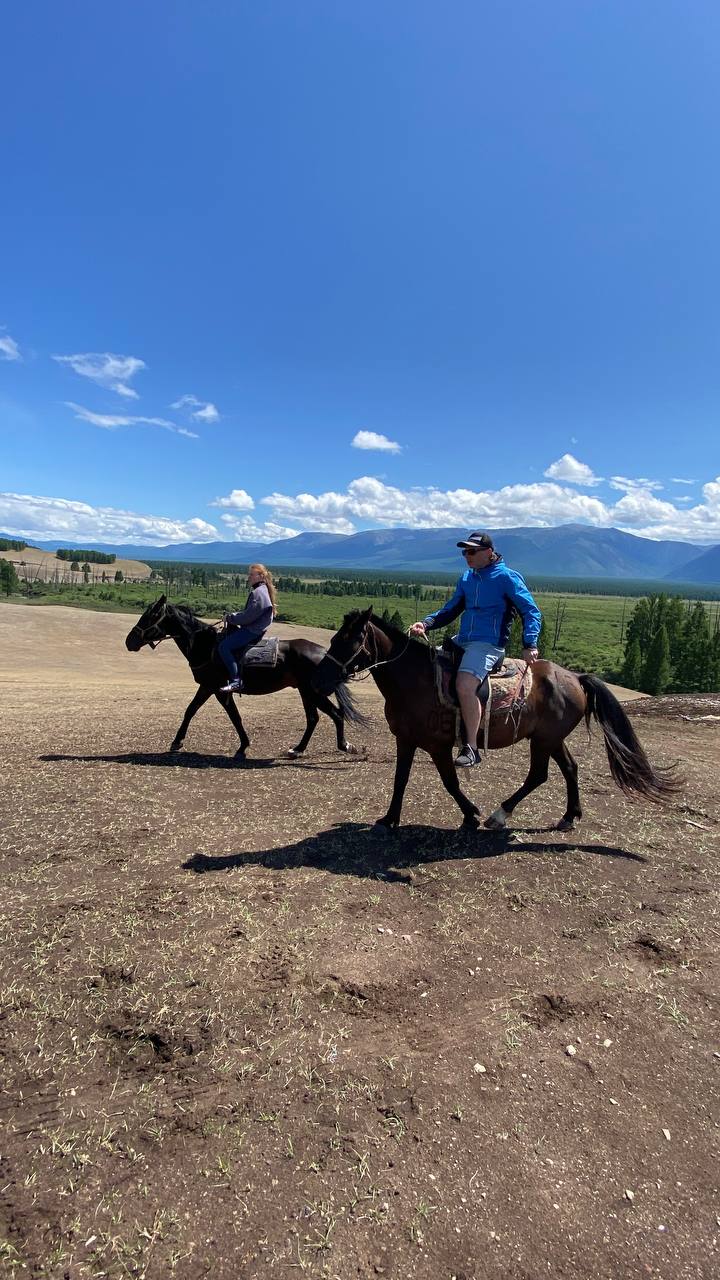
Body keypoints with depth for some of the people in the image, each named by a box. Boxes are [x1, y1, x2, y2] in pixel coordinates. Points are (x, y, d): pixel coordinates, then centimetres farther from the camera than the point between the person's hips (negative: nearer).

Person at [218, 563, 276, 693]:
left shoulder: (258, 593, -17)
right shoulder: (260, 590, 16)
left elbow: (248, 616, -21)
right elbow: (247, 611, 21)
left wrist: (231, 618, -8)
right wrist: (233, 615, 6)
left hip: (252, 631, -11)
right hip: (252, 629, 11)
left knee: (223, 646, -17)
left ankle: (236, 681, -21)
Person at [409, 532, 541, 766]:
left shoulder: (507, 577, -5)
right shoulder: (466, 578, 15)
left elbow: (531, 612, -4)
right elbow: (450, 610, 18)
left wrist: (530, 645, -17)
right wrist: (427, 623, 0)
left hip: (489, 644, -8)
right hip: (461, 641, 8)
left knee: (465, 686, -30)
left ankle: (471, 748, -20)